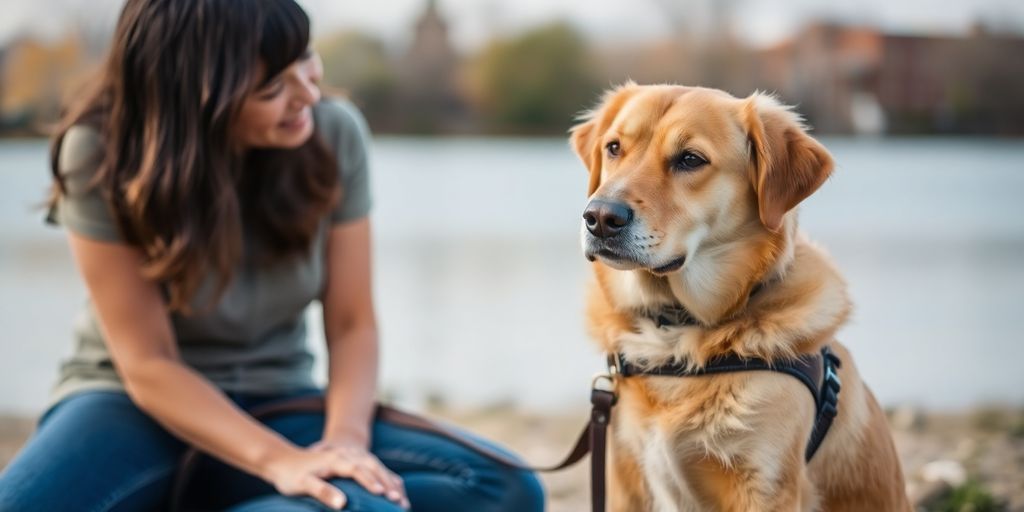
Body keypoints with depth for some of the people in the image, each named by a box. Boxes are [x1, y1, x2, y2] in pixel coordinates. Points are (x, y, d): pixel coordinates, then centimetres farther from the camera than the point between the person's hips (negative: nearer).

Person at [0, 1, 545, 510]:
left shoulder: (334, 134, -9)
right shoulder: (103, 154, -17)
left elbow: (352, 324, -3)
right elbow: (149, 365, -16)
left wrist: (344, 437, -23)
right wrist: (279, 460, -30)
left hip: (277, 408, 4)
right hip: (135, 408, -4)